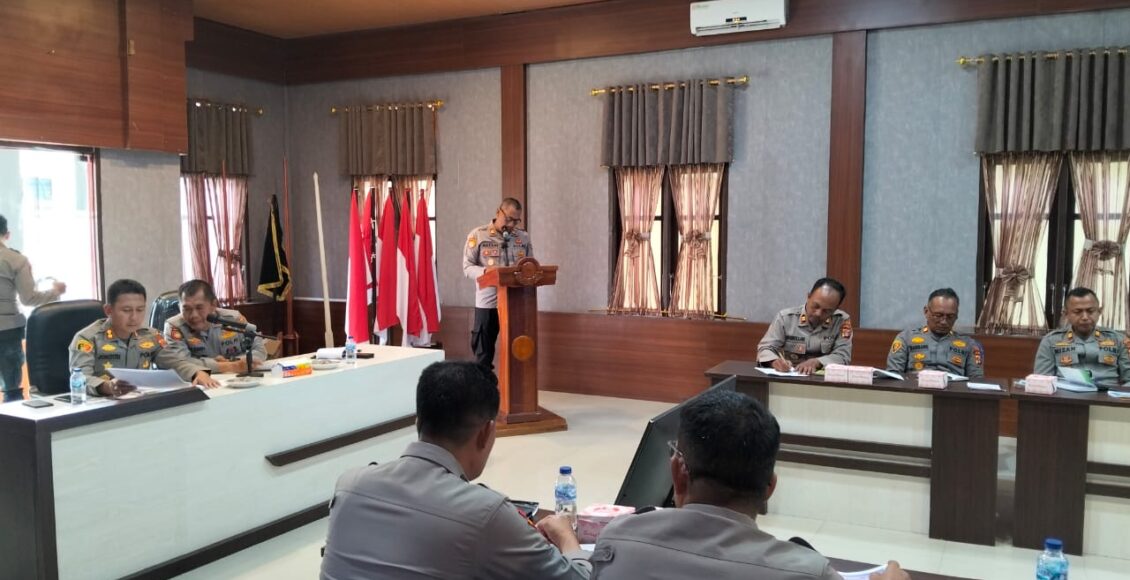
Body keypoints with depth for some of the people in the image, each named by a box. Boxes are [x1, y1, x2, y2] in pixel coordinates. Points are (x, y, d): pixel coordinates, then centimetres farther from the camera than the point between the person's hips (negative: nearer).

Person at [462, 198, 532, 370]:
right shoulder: (478, 234, 0)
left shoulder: (524, 237, 10)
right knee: (483, 353, 3)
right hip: (488, 302, -3)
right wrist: (485, 271, -23)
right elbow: (468, 267, -3)